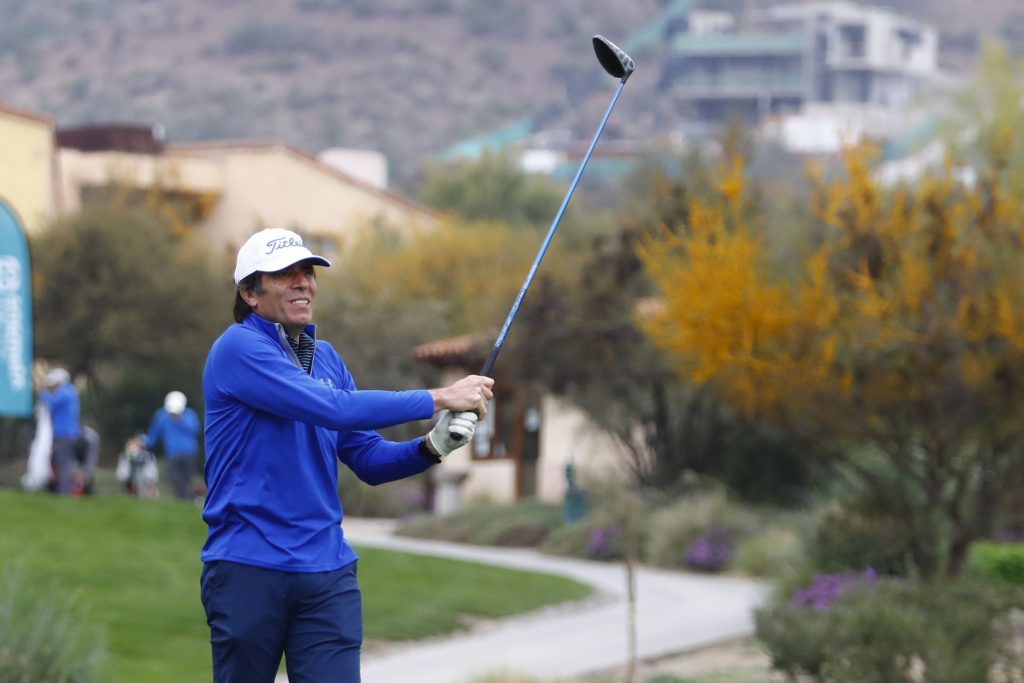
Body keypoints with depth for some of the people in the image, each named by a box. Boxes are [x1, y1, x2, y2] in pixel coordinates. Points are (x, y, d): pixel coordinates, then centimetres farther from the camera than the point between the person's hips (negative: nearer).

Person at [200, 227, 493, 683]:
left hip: (327, 571, 5)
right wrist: (438, 400, -19)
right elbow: (332, 408, -21)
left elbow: (369, 459, 11)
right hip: (248, 570, -5)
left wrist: (430, 447, -9)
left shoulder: (326, 358, 13)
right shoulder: (238, 348, -10)